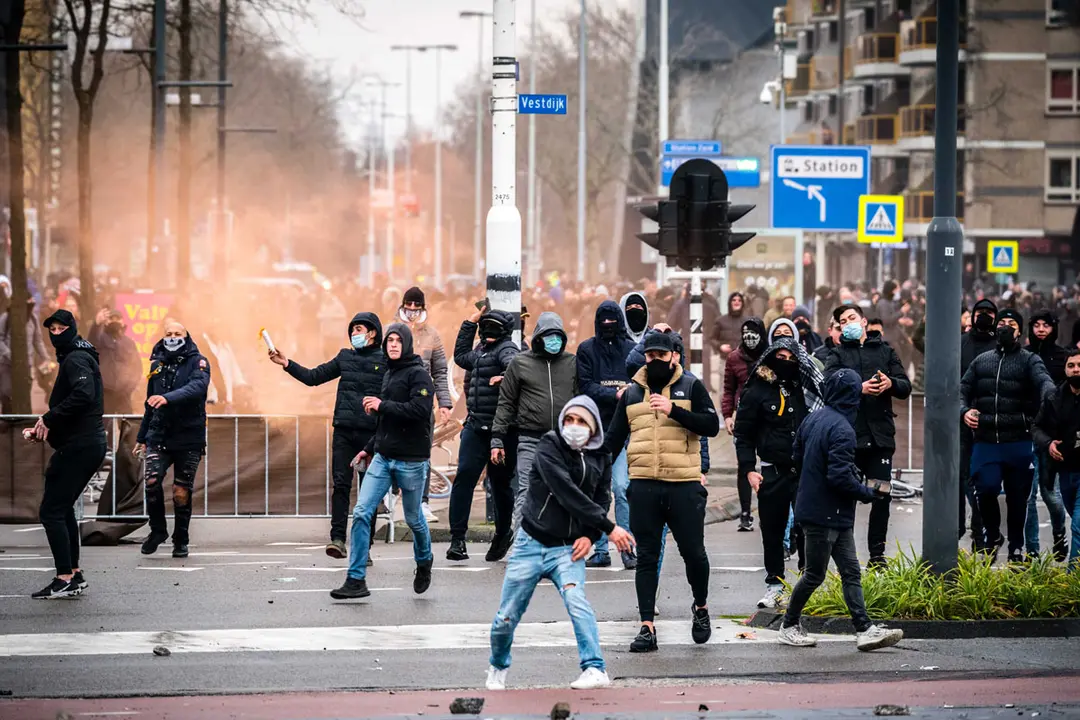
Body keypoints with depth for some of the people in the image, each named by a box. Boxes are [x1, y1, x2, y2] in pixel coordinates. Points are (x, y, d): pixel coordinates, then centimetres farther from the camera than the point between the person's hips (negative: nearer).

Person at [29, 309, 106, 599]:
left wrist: (49, 419, -21)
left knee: (51, 511, -10)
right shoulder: (79, 358, 22)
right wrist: (43, 430, 16)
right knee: (63, 509, 18)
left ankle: (64, 580, -12)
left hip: (78, 447, -11)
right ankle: (75, 575, 20)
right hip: (92, 444, 11)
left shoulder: (75, 359, -10)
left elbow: (83, 395, -28)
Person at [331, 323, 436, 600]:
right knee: (361, 513, -7)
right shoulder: (388, 374, 15)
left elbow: (418, 410, -24)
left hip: (411, 460, -6)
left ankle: (424, 563, 39)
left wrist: (382, 405, -20)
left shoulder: (418, 374, -9)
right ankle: (356, 580, -6)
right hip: (383, 458, 6)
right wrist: (370, 448, 23)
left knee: (413, 519, 9)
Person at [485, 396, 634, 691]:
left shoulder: (600, 459, 5)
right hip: (531, 543, -1)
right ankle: (498, 667, 32)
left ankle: (595, 670, -30)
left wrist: (589, 535, -11)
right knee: (507, 617, 4)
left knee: (576, 599, -27)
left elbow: (602, 500, 10)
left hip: (568, 548, 2)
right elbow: (567, 493, -20)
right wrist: (609, 528, -22)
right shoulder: (549, 446, -10)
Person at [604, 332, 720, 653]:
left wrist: (673, 410, -18)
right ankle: (647, 627, 3)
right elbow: (614, 439, 17)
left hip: (685, 485, -2)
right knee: (646, 557, 2)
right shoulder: (631, 393, 13)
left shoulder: (691, 387, 4)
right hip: (643, 486, 2)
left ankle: (701, 607, 28)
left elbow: (712, 425, -7)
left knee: (693, 552, 2)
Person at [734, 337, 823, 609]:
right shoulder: (758, 391, 0)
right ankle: (774, 585, 17)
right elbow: (743, 434, 3)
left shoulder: (808, 389, 5)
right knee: (772, 532, 6)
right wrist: (749, 469, -6)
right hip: (773, 473, 0)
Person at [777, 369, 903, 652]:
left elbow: (798, 456, 16)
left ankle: (865, 629, 5)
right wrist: (868, 493, -12)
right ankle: (789, 626, 18)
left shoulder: (812, 420, 5)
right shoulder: (842, 430, -22)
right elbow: (840, 477, -26)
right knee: (815, 574, 5)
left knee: (851, 572, 7)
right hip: (826, 515, -9)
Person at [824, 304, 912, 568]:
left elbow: (906, 387, 10)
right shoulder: (837, 354, 9)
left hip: (881, 435, 2)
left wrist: (891, 383, -11)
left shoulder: (884, 350, 14)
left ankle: (877, 555, 11)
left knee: (882, 497, 2)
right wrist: (859, 388, -22)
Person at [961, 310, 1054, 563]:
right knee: (987, 488, -15)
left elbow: (1043, 381, -16)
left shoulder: (1029, 360, 3)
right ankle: (992, 536, 11)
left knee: (1017, 496, 5)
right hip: (985, 440, 2)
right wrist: (964, 410, -5)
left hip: (1018, 443, -2)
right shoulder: (982, 361, 15)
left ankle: (1016, 549, 22)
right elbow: (963, 389, 18)